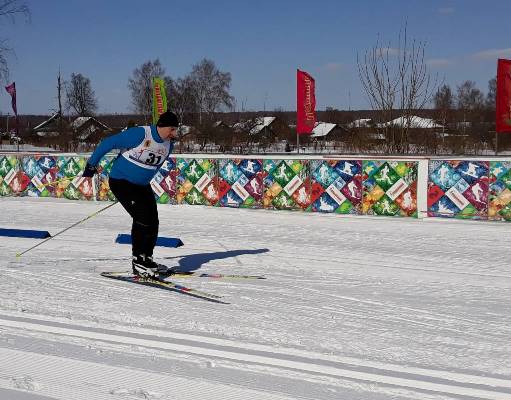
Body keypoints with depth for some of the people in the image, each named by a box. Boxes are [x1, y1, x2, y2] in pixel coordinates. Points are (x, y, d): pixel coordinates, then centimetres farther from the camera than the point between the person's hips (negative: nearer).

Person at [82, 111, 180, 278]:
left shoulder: (168, 144, -1)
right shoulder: (139, 134, -24)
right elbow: (107, 144, -18)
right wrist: (91, 165, -11)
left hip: (142, 185, 8)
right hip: (121, 181, -8)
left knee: (153, 221, 1)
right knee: (142, 216, -19)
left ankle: (146, 259, 15)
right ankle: (139, 260, -10)